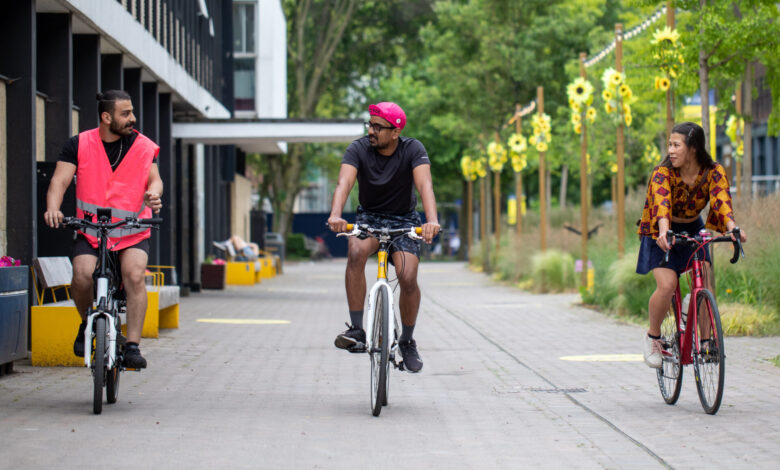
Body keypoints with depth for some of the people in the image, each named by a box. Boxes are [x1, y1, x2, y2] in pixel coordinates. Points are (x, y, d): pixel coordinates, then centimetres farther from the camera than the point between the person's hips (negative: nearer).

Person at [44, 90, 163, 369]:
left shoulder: (143, 146, 2)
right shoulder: (79, 145, -1)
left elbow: (154, 178, 1)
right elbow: (60, 180, -9)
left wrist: (154, 193, -25)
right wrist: (53, 208, -29)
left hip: (133, 232, 0)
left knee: (134, 275, -27)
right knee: (82, 276, -24)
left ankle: (132, 346, -23)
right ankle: (87, 324, 8)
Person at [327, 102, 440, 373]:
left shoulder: (412, 150, -16)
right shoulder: (359, 149, -14)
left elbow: (424, 184, -31)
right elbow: (344, 182, -29)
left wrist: (432, 220, -50)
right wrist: (335, 215, -50)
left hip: (404, 220, 0)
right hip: (369, 217, 0)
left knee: (408, 279, -21)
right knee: (356, 252, -33)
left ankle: (407, 341, 6)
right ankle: (357, 330, -27)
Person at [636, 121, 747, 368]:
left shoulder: (713, 172, -17)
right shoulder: (663, 173, -24)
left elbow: (721, 200, -33)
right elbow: (662, 203, -41)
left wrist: (732, 228, -53)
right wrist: (664, 232, -60)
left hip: (693, 231, 3)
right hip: (663, 234, -3)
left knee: (704, 282, -15)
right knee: (667, 285, -20)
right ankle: (653, 337, 4)